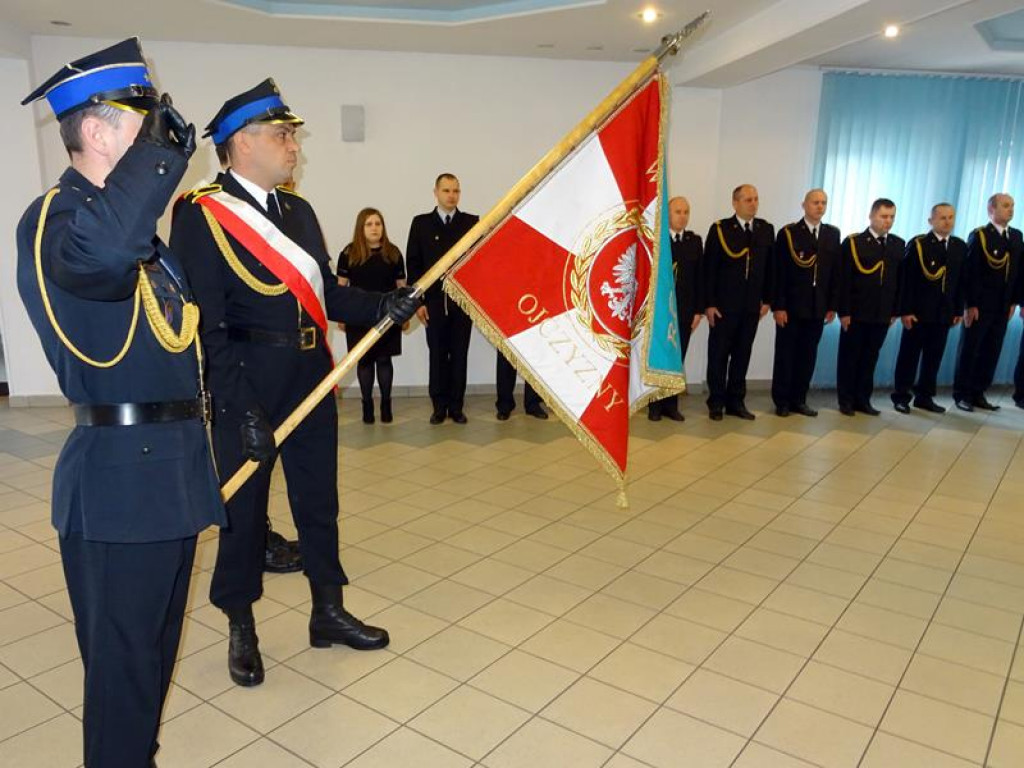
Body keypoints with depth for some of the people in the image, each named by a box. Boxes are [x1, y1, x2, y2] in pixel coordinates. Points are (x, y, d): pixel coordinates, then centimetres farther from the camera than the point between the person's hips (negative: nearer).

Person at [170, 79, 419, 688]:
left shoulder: (298, 209, 11)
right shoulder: (201, 214, -12)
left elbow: (327, 293, 10)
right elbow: (207, 326, -17)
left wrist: (382, 306, -8)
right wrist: (245, 410, -21)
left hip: (313, 383, 7)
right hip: (247, 390, -6)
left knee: (320, 501, 16)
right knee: (243, 509, 10)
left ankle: (329, 613, 35)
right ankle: (241, 631, 31)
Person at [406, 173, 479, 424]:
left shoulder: (472, 222, 7)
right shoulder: (421, 223, 6)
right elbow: (413, 264, 3)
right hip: (434, 301, 0)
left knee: (460, 354, 5)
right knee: (437, 355, 4)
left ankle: (456, 406, 14)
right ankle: (439, 406, 14)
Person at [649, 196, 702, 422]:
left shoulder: (695, 241, 8)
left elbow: (699, 277, 7)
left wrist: (699, 310, 2)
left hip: (685, 310, 3)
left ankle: (671, 404, 14)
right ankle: (655, 405, 14)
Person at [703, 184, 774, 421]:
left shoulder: (766, 230, 7)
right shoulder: (720, 229, -4)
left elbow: (769, 267, 10)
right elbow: (709, 269, -6)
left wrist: (767, 299, 5)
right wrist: (709, 303, -10)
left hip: (752, 306, 3)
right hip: (724, 305, -3)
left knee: (742, 355, 8)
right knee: (718, 355, 4)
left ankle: (736, 401, 18)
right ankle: (716, 403, 14)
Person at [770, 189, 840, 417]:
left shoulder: (833, 234, 10)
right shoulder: (788, 233, -3)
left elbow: (835, 272, 9)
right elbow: (779, 273, -6)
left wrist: (832, 305, 4)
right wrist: (778, 306, -12)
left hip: (818, 308, 4)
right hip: (791, 306, -4)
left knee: (808, 355, 7)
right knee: (785, 354, 4)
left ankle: (798, 400, 17)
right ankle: (782, 401, 13)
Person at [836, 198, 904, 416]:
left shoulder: (898, 245, 9)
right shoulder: (853, 242, -4)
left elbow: (900, 279, 10)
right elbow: (843, 280, -7)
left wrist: (895, 310, 5)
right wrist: (844, 311, -12)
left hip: (883, 314, 4)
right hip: (856, 313, -3)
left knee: (870, 358, 9)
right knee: (849, 358, 5)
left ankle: (863, 399, 18)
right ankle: (846, 400, 14)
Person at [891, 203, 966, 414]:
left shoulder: (961, 247, 9)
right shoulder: (917, 244, -5)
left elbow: (961, 281, 10)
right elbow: (906, 280, -9)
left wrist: (958, 310, 6)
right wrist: (906, 310, -14)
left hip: (944, 312, 4)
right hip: (918, 311, -4)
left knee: (934, 356, 8)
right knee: (909, 355, 3)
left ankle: (925, 396, 18)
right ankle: (901, 396, 11)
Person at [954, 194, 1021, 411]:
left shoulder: (1016, 236, 13)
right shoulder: (979, 236, -6)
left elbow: (1018, 270, 13)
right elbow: (969, 273, -11)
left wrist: (1014, 301, 8)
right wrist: (970, 304, -15)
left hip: (1002, 307, 6)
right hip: (979, 305, -6)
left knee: (991, 352, 7)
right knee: (969, 351, 1)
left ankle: (978, 393, 15)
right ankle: (962, 394, 9)